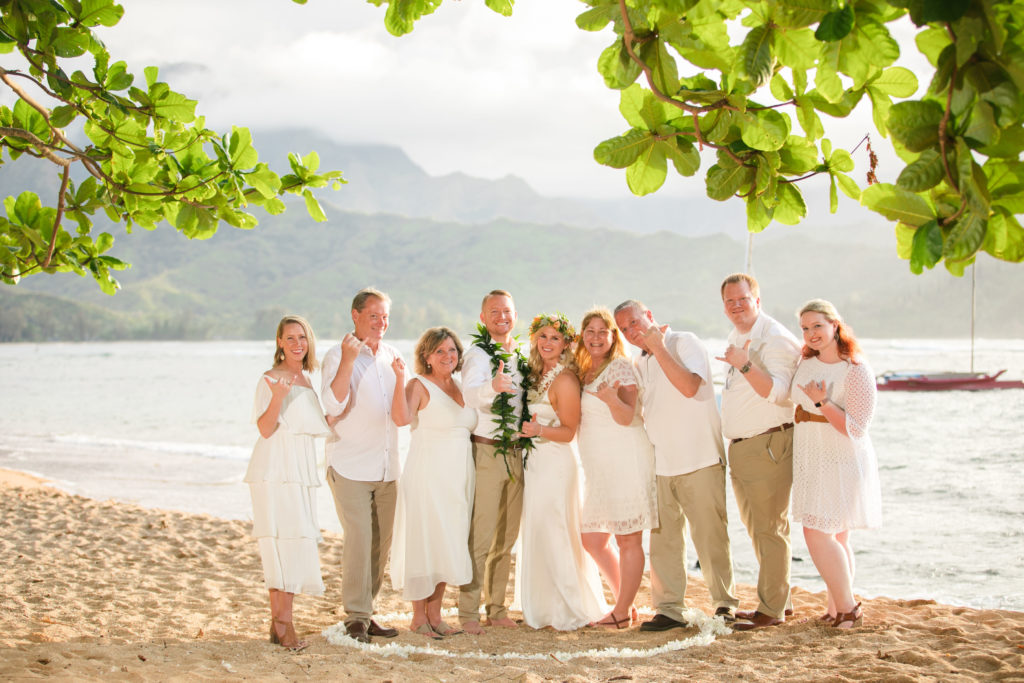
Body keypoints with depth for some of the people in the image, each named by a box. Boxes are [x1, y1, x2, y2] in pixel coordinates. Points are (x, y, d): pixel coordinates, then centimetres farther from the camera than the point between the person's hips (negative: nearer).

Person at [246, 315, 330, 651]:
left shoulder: (307, 380, 17)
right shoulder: (270, 379, -5)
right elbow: (265, 428, -12)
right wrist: (277, 398, -28)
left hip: (301, 471, 7)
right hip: (275, 470, -7)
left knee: (297, 543, 4)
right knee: (284, 541, -12)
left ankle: (280, 620, 8)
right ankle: (282, 623, -10)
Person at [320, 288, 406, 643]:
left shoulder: (391, 355, 12)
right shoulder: (338, 355, -4)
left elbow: (400, 415, 7)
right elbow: (333, 404, -20)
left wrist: (400, 376, -10)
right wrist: (349, 360, -26)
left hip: (386, 467, 6)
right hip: (350, 464, -6)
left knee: (382, 543, 7)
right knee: (358, 538, -12)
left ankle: (366, 611, 18)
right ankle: (356, 617, -5)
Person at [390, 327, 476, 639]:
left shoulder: (461, 386, 13)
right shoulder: (420, 386, -7)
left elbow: (470, 424, 21)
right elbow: (402, 418, -25)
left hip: (458, 476, 7)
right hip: (427, 474, -6)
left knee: (449, 544, 9)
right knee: (423, 542, -3)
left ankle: (434, 614, 19)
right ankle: (418, 617, 8)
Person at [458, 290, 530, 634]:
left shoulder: (521, 356, 13)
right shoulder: (477, 354, -8)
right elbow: (469, 393, -29)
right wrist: (492, 386, -48)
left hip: (516, 453, 7)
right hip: (486, 452, -7)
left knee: (506, 538, 11)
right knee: (480, 536, -8)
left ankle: (497, 608, 20)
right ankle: (468, 612, -1)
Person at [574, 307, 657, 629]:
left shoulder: (621, 368, -8)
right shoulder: (581, 370, 13)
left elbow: (627, 417, -20)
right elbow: (575, 419, 23)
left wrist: (611, 399, -39)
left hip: (626, 462, -9)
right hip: (598, 467, 9)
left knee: (628, 540, -3)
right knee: (593, 539, 12)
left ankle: (622, 613, 4)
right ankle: (624, 601, 25)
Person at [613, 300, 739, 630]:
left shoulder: (685, 343, -4)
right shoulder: (640, 364, 17)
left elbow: (689, 386, -22)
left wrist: (658, 348, -17)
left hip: (700, 460, -6)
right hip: (661, 464, 6)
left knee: (709, 535, -2)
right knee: (664, 538, 3)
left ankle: (725, 605, 9)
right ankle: (669, 610, 8)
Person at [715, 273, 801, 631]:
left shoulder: (775, 339, -13)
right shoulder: (736, 337, 16)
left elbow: (778, 392, -25)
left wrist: (744, 365, -34)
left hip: (769, 445, -10)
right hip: (740, 448, 10)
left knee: (770, 528, -5)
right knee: (756, 527, 16)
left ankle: (772, 609, 1)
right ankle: (779, 599, 26)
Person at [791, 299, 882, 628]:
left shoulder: (856, 370, -15)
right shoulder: (806, 363, 7)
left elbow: (856, 429, -18)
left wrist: (822, 402, -22)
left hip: (842, 462, -7)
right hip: (811, 460, 7)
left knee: (817, 533, -11)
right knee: (834, 537, 11)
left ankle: (845, 608, -1)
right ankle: (837, 610, 16)